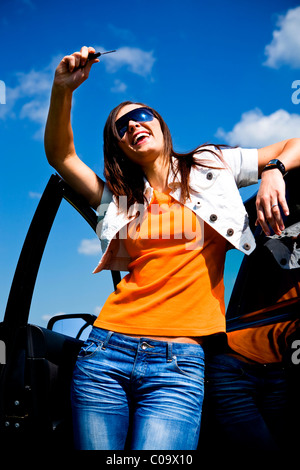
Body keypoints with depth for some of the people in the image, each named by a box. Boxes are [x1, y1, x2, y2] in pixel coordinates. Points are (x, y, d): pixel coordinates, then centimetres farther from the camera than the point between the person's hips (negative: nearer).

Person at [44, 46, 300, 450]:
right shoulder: (119, 197, 18)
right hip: (106, 351, 3)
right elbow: (60, 155, 9)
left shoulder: (212, 167, 13)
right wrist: (63, 90, -3)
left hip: (179, 362, -2)